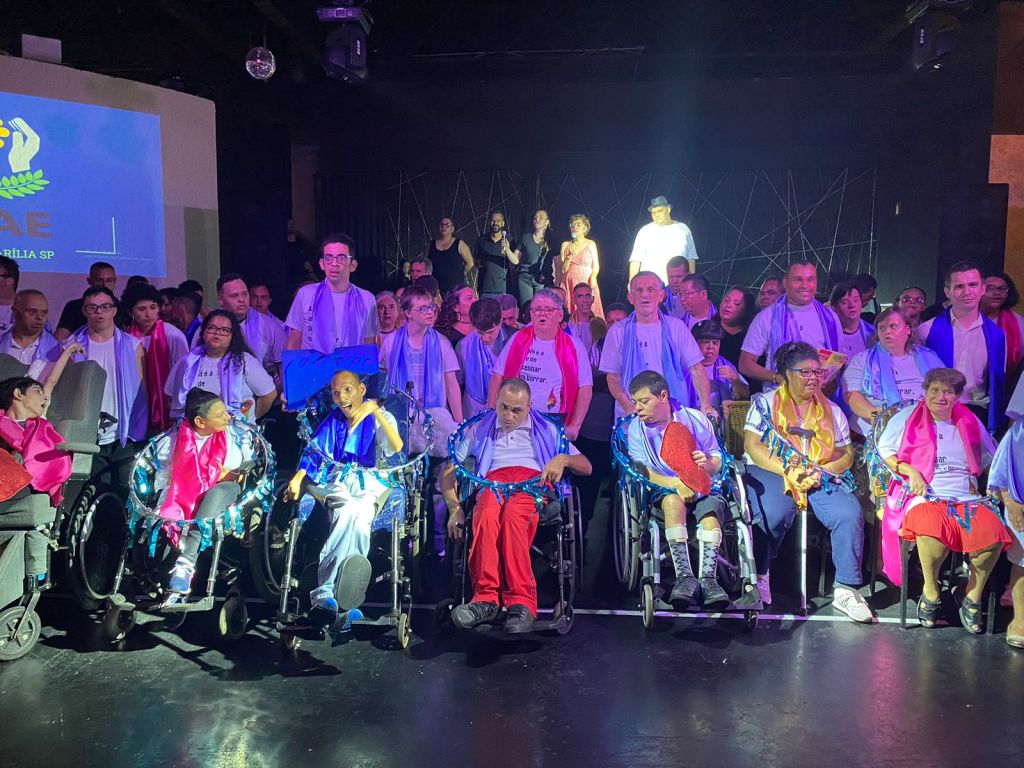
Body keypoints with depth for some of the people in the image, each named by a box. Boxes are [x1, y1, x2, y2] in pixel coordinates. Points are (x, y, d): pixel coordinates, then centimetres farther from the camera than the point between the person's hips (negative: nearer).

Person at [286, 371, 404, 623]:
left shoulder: (379, 418, 14)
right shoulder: (332, 421, 24)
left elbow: (397, 447, -7)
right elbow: (314, 452, 11)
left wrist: (376, 411, -16)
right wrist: (297, 478, -9)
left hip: (372, 483, -1)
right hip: (335, 483, 1)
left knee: (358, 514, -38)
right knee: (350, 509, -36)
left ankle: (325, 593, -48)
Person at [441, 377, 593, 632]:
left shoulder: (546, 429, 27)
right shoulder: (480, 429, 28)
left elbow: (586, 467, 22)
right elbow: (448, 471, 20)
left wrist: (563, 458, -2)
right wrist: (454, 508, 1)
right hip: (493, 480, 1)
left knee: (513, 514, -39)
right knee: (486, 515, -38)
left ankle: (522, 601, -42)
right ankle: (486, 598, -43)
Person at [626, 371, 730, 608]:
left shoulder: (695, 419, 6)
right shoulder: (636, 428, 4)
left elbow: (718, 462, 8)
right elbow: (642, 472, -6)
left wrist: (707, 463, -18)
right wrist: (676, 484, -23)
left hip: (701, 486, 1)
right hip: (663, 490, -1)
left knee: (711, 505, -32)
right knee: (673, 500, -35)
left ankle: (708, 577, -38)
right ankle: (684, 577, -41)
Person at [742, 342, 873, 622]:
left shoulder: (832, 410, 20)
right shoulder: (765, 402, 9)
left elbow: (846, 454, 14)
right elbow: (752, 445, -4)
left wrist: (821, 471, -8)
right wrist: (788, 471, -15)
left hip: (820, 479, 4)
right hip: (770, 472, -3)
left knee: (850, 513, -25)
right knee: (774, 513, -35)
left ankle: (846, 589, -14)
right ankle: (759, 576, -9)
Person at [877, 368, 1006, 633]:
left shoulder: (971, 422, 20)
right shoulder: (907, 418, 11)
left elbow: (989, 458, 27)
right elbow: (885, 449, 6)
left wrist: (979, 482, 9)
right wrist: (908, 470, -9)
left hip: (966, 498, 4)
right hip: (923, 497, -3)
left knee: (993, 533, -28)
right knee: (932, 529, -39)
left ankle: (973, 596, -3)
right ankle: (930, 591, -12)